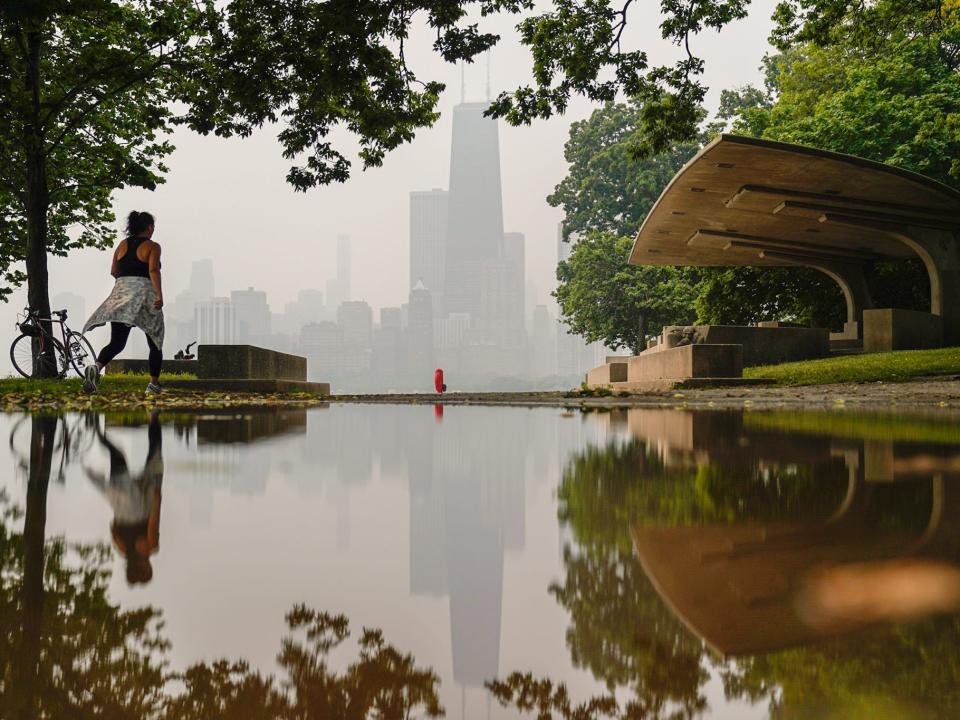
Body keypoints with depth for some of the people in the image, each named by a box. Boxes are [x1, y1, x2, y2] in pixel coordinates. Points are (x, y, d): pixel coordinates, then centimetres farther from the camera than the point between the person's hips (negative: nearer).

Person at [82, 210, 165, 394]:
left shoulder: (122, 244, 16)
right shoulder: (152, 246, 1)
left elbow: (113, 271, 16)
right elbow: (153, 270, -14)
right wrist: (159, 295, -23)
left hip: (121, 291, 4)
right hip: (144, 293, -4)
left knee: (117, 342, -4)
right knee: (155, 343, 12)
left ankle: (96, 367, -31)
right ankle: (154, 383, 13)